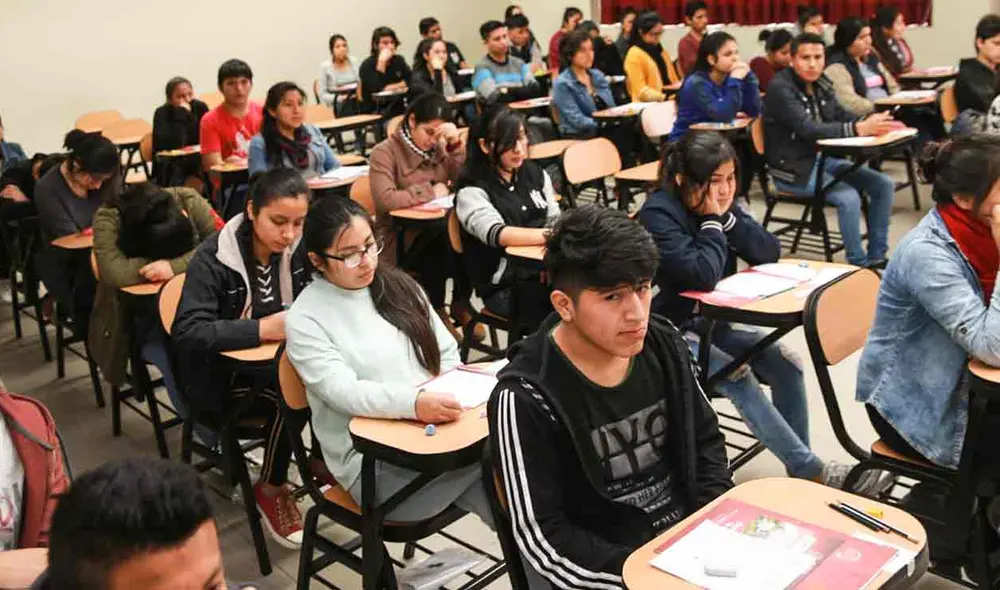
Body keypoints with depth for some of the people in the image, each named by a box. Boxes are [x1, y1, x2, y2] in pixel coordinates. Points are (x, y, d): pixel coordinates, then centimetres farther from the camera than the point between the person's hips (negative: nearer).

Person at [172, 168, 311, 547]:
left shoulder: (297, 248, -3)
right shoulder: (213, 258, -18)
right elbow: (187, 333, -26)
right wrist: (262, 328, -35)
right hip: (221, 377, -5)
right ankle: (271, 490, -7)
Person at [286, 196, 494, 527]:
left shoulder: (398, 284, 14)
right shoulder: (305, 318, -4)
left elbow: (447, 353, 17)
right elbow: (342, 392, -18)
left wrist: (452, 396, -5)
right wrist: (413, 402, -34)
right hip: (372, 464, -5)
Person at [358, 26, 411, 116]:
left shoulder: (399, 60, 11)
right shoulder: (367, 65, -7)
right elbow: (375, 90, -21)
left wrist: (393, 87, -12)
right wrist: (382, 62, -22)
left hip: (398, 110, 5)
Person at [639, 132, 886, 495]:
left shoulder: (720, 204, 2)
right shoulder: (658, 214, -20)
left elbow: (770, 253, -4)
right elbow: (703, 276, -31)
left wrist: (728, 217, -16)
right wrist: (713, 219, -22)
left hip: (710, 320, 8)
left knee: (785, 365, -9)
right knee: (737, 378, -27)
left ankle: (799, 470, 3)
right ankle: (813, 473, -18)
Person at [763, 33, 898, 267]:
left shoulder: (821, 83, 7)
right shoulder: (780, 88, -17)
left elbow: (841, 116, 5)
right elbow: (808, 129, -28)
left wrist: (871, 123, -18)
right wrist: (859, 129, -37)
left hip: (823, 158, 8)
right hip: (793, 168, -8)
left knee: (884, 184, -1)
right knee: (848, 197, -27)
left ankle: (876, 258, 7)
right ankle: (858, 265, -9)